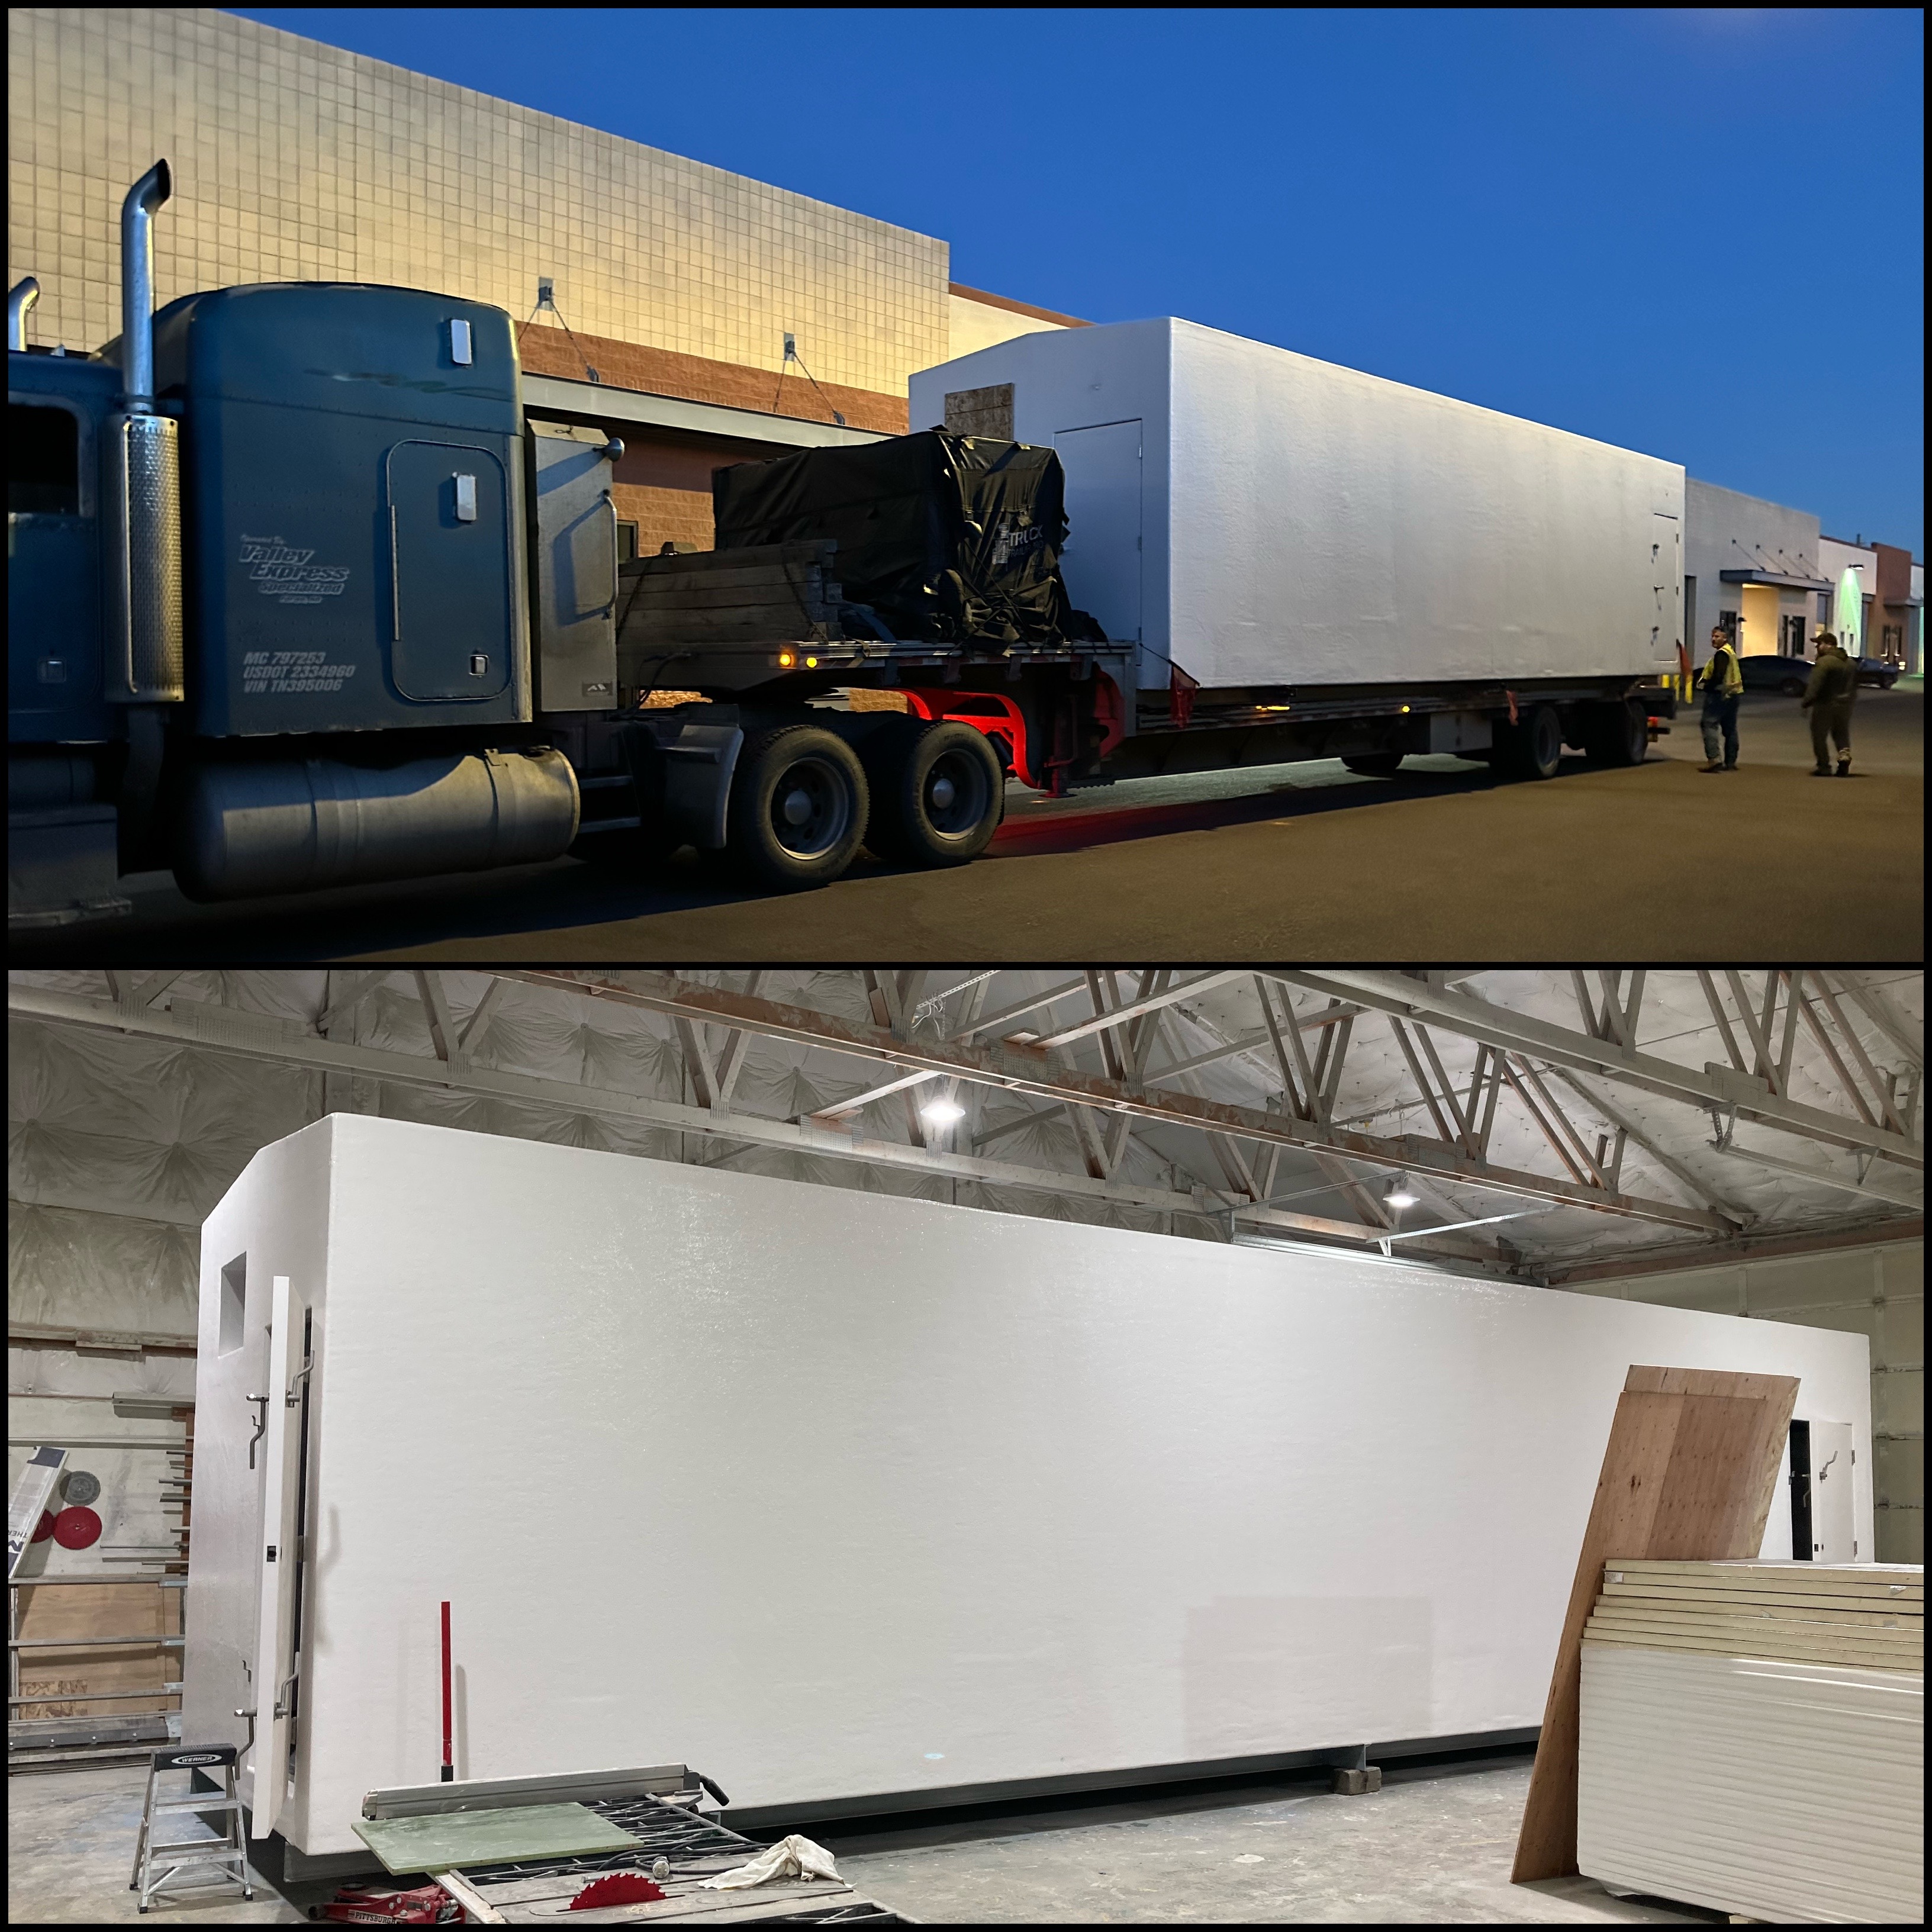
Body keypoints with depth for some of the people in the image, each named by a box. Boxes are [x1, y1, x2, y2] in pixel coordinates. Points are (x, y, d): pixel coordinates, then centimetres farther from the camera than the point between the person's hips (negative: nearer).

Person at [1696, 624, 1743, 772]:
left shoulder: (1721, 654, -12)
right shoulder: (1732, 653, 20)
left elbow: (1718, 676, -22)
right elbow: (1741, 675, 26)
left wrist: (1707, 686, -10)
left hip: (1719, 694, -10)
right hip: (1732, 695, 10)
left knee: (1710, 724, -14)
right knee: (1730, 729, 11)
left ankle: (1714, 758, -25)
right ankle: (1731, 761, 13)